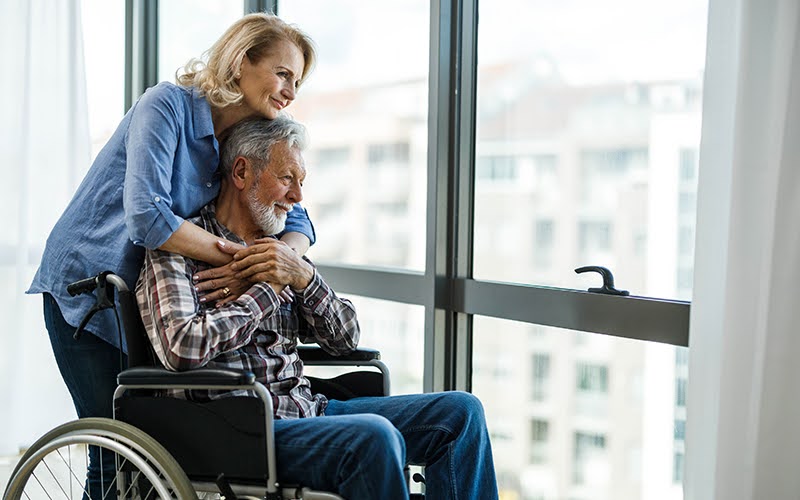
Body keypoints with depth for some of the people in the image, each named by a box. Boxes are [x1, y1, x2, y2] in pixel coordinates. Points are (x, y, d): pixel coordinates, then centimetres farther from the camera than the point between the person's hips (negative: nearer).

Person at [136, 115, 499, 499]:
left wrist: (303, 277, -4)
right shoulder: (180, 249, -3)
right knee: (373, 436, -34)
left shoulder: (281, 252, 19)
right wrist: (266, 290, -8)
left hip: (305, 409, 8)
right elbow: (181, 349, -21)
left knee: (460, 411, -4)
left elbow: (345, 339, 15)